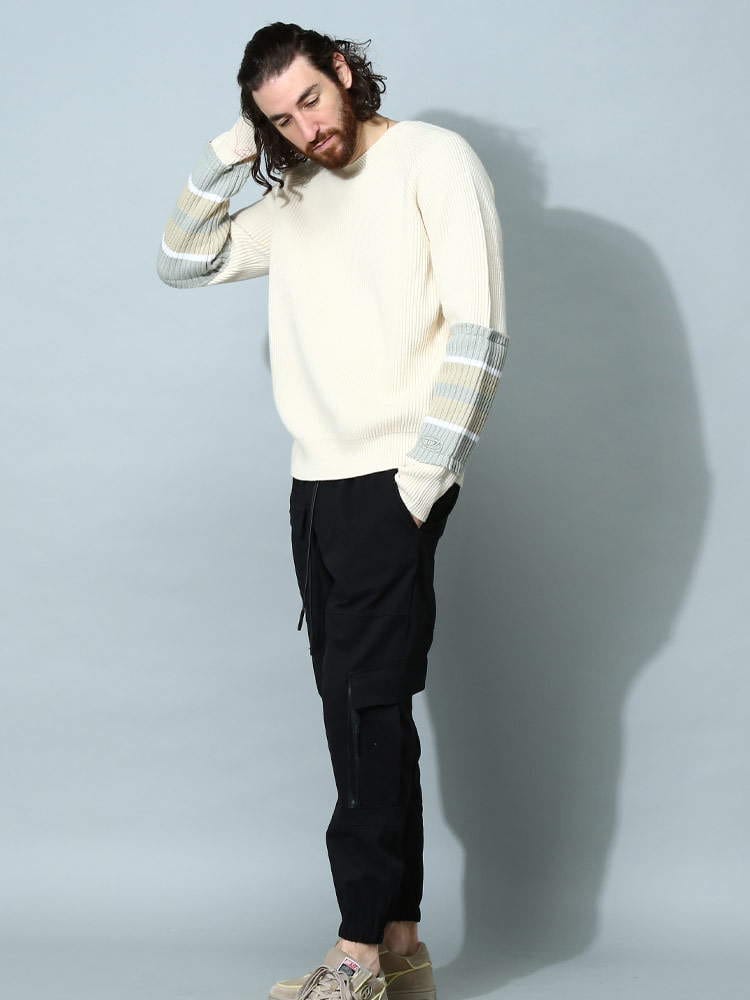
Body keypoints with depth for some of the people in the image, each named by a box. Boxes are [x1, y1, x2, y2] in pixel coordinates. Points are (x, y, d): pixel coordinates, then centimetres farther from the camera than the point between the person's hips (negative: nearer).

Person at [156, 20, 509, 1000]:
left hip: (391, 480, -7)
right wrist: (219, 165, 8)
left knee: (370, 706, -9)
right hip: (317, 482, 7)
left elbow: (478, 327, -9)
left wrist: (426, 474, -14)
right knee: (358, 711, 6)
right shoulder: (295, 202, 18)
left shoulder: (433, 160, -2)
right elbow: (183, 263, 23)